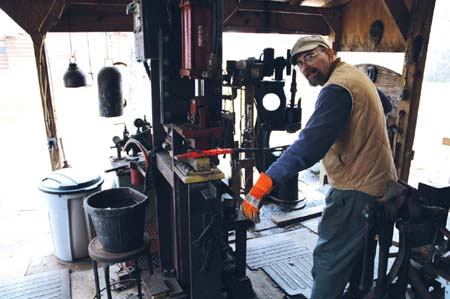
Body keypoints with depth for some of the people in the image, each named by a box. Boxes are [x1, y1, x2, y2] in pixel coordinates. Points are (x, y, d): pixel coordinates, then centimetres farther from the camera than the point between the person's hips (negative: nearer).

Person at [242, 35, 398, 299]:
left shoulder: (337, 88, -22)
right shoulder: (356, 75, 10)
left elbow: (310, 143, -36)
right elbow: (387, 105, 28)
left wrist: (266, 181, -43)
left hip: (357, 190, -10)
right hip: (379, 183, 10)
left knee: (329, 260, -4)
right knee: (357, 252, 26)